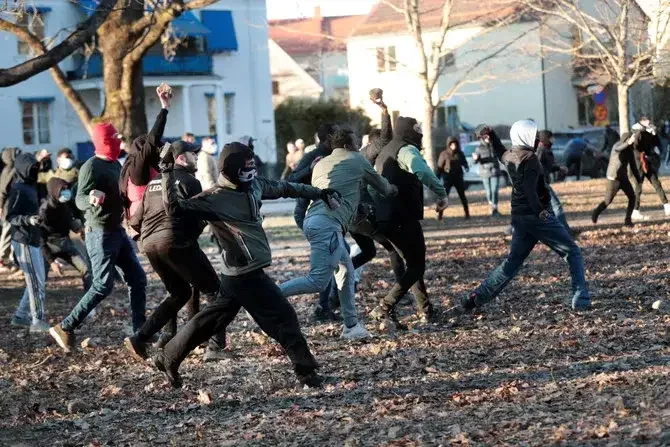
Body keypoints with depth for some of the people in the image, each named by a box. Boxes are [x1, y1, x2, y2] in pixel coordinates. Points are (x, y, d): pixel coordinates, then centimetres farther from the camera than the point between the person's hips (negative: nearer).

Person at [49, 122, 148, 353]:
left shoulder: (116, 165, 9)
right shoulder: (91, 167, -17)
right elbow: (79, 200, -28)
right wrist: (91, 199, -48)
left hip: (117, 230, 9)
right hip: (100, 232, -9)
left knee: (137, 278, 7)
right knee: (103, 286, -11)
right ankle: (65, 328, -4)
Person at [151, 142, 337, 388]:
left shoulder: (254, 185, 7)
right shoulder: (214, 199, -17)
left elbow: (283, 188, 22)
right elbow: (175, 208, -24)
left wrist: (317, 193, 29)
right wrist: (168, 173, -30)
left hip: (239, 274, 9)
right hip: (246, 275, -9)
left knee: (211, 319, 16)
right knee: (284, 317, -5)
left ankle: (168, 358, 26)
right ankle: (306, 371, 1)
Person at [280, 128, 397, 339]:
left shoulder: (320, 164, 26)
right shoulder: (357, 160, 11)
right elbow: (381, 185, 25)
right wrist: (391, 189, 49)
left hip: (312, 219, 8)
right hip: (328, 224, -8)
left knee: (346, 272, 17)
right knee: (317, 282, -14)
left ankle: (351, 326, 17)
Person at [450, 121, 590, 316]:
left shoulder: (510, 155, 10)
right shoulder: (530, 158, -15)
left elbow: (501, 154, 36)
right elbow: (529, 189, -27)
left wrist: (492, 135, 45)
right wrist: (540, 211, -34)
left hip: (519, 217, 8)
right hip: (537, 216, -8)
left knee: (512, 262, 13)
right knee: (572, 253, 4)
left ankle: (473, 300, 6)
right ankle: (581, 300, -4)